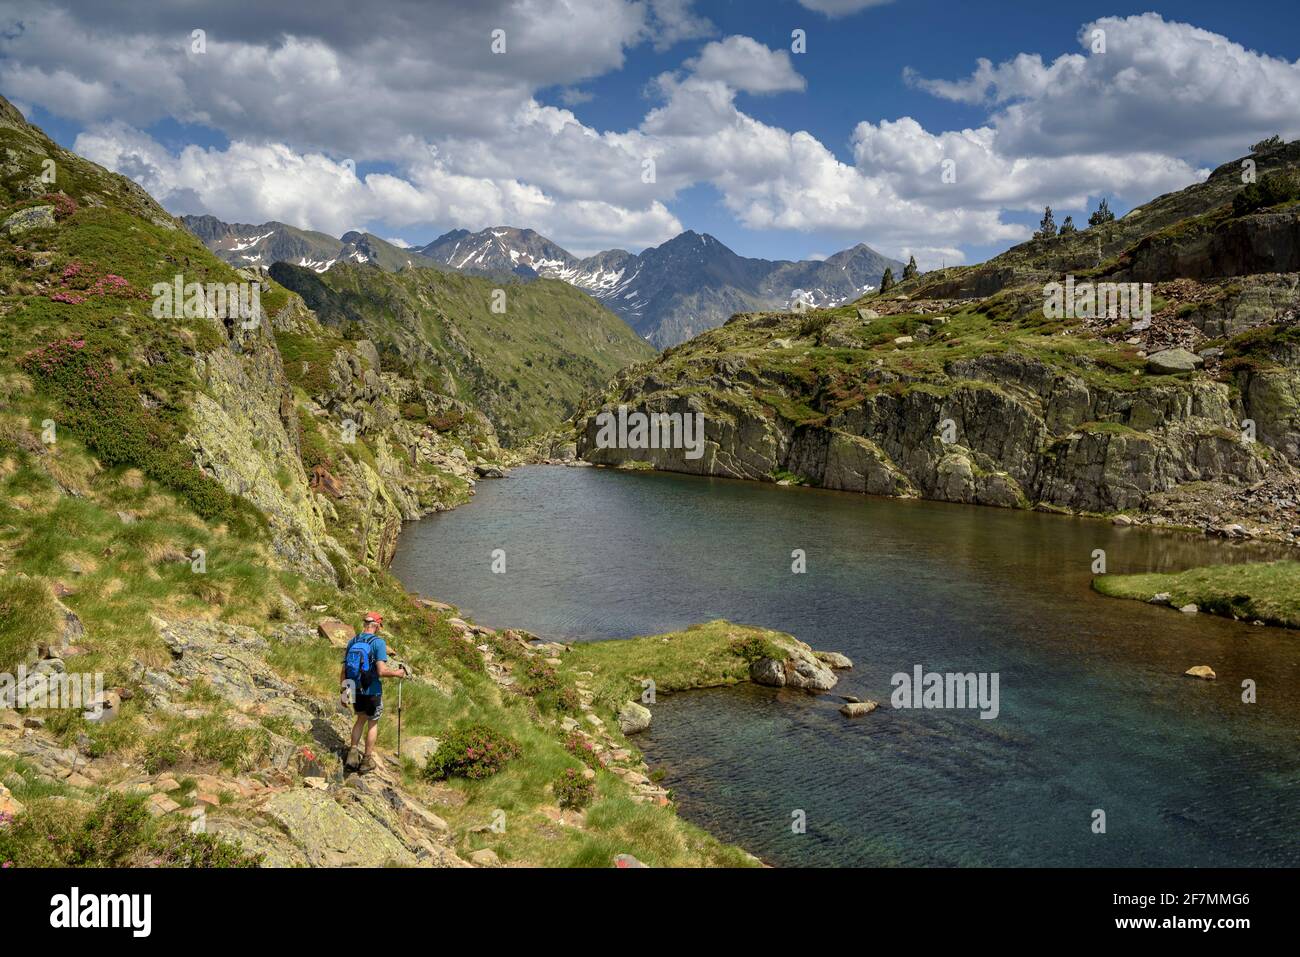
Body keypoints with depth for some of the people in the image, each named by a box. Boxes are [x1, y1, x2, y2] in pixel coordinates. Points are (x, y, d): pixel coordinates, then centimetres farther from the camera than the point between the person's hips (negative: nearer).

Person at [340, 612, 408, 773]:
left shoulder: (352, 642, 1)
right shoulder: (378, 642, -16)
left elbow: (344, 670, 4)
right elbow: (382, 671, -24)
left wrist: (343, 692, 13)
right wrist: (397, 673, -6)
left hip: (354, 690, 5)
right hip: (372, 691, -5)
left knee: (361, 719, 25)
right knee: (373, 723, 14)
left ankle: (353, 753, 14)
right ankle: (367, 760, 21)